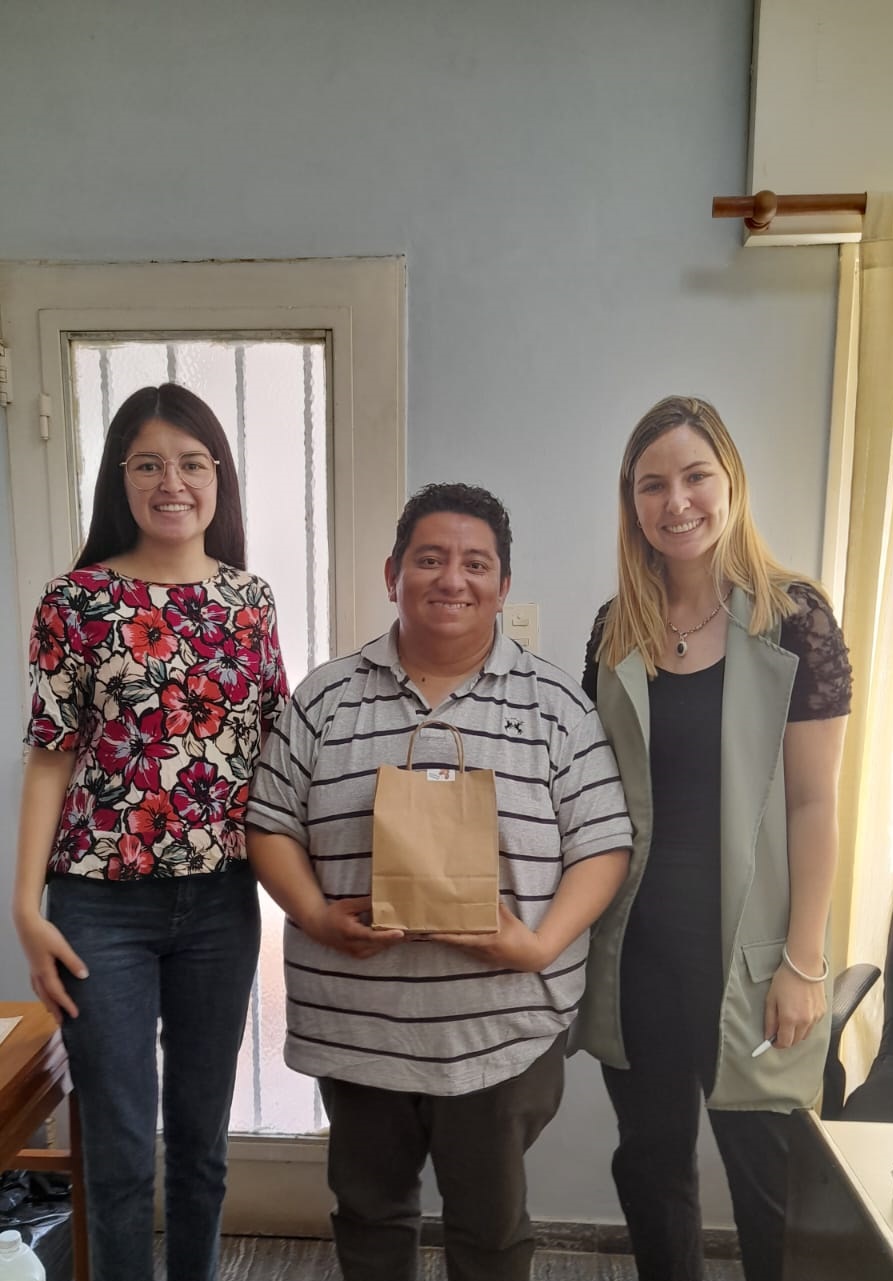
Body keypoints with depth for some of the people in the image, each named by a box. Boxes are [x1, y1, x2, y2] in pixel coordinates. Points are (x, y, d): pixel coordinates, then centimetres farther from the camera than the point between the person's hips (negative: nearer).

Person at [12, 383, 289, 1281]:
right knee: (120, 1149, 10)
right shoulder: (76, 599, -4)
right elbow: (51, 758, -4)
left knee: (203, 1132, 19)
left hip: (220, 898, 3)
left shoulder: (250, 598, 3)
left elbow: (276, 741, 7)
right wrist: (27, 906, -8)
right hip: (101, 903, -2)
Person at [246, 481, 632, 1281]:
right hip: (354, 1023, 2)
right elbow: (271, 826, 3)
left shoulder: (555, 704, -3)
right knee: (369, 1210, 22)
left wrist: (541, 944, -17)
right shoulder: (326, 698, 0)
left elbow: (602, 844, -4)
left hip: (502, 1025, -1)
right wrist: (318, 918, -12)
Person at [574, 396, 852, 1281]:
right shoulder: (615, 628, 1)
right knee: (649, 1162, 19)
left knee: (764, 1174, 14)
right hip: (635, 942, 4)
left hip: (745, 944, -3)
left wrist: (802, 961, -9)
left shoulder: (793, 617, -10)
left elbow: (813, 802, -9)